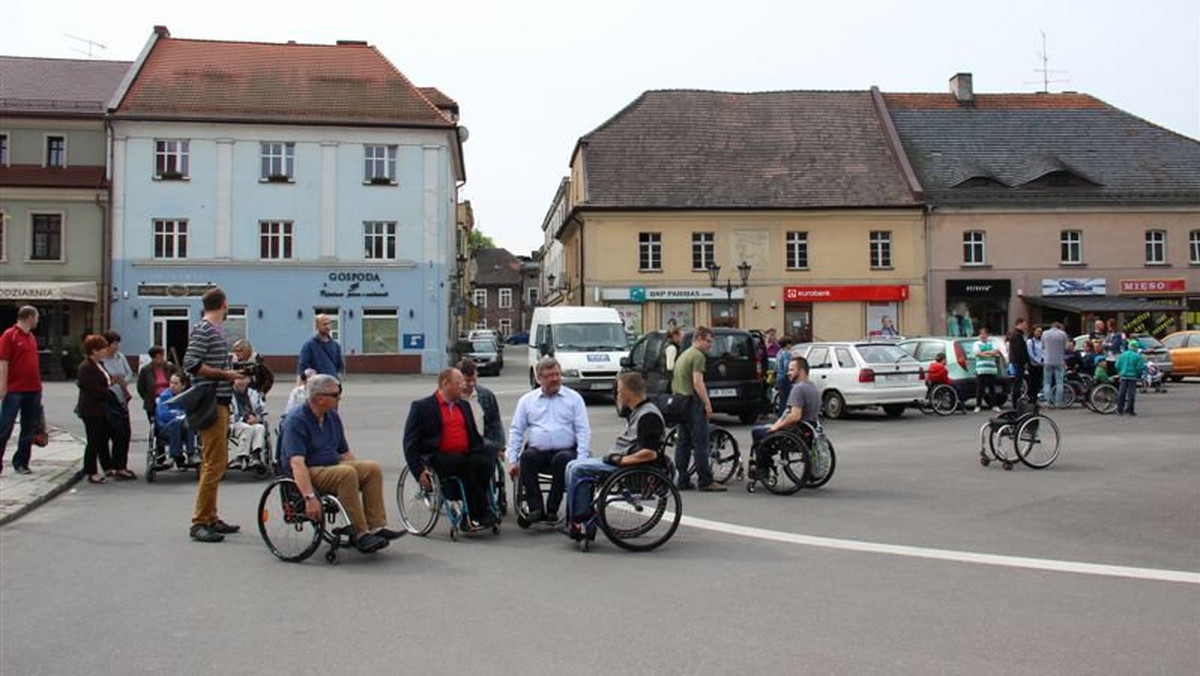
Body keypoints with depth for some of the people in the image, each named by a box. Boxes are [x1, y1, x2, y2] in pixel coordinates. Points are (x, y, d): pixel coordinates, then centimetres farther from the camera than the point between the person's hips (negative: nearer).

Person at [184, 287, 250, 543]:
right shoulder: (202, 330, -11)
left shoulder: (217, 330, 18)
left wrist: (231, 376, 14)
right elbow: (191, 364, -19)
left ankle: (211, 519, 23)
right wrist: (224, 374, -16)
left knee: (215, 462, 15)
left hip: (220, 402, 10)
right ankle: (199, 522, -5)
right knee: (215, 463, -10)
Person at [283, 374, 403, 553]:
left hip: (333, 466, 8)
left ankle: (376, 526, -15)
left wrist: (361, 475, 10)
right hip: (310, 472, -8)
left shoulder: (333, 417, 11)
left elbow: (345, 452, 20)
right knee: (346, 473, -33)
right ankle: (360, 534, -30)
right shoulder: (296, 422, -15)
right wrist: (310, 497, -36)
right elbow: (297, 463, -27)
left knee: (373, 468, -13)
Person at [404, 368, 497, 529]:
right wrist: (419, 471, -11)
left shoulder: (464, 405, 22)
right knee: (464, 464, -35)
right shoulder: (421, 407, 4)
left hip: (465, 456, 5)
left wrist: (483, 454, 5)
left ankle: (473, 517, -23)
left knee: (484, 463, -28)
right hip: (438, 458, -5)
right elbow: (410, 443, 1)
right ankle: (483, 513, -27)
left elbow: (474, 436, 26)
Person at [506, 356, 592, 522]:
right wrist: (512, 460, 0)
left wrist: (582, 458, -10)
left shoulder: (574, 398, 12)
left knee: (563, 458, -34)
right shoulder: (527, 400, 16)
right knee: (527, 456, -31)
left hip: (564, 450, -1)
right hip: (537, 451, 1)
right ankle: (536, 508, -32)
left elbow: (583, 430, 4)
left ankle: (552, 509, -26)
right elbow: (516, 431, 12)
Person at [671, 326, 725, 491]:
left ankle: (682, 481, 11)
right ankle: (705, 481, -6)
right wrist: (707, 404, -16)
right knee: (700, 443, -7)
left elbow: (674, 382, 24)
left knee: (683, 443, 9)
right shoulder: (698, 356, -11)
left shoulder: (683, 355, 20)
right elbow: (697, 383, -19)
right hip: (693, 403, -10)